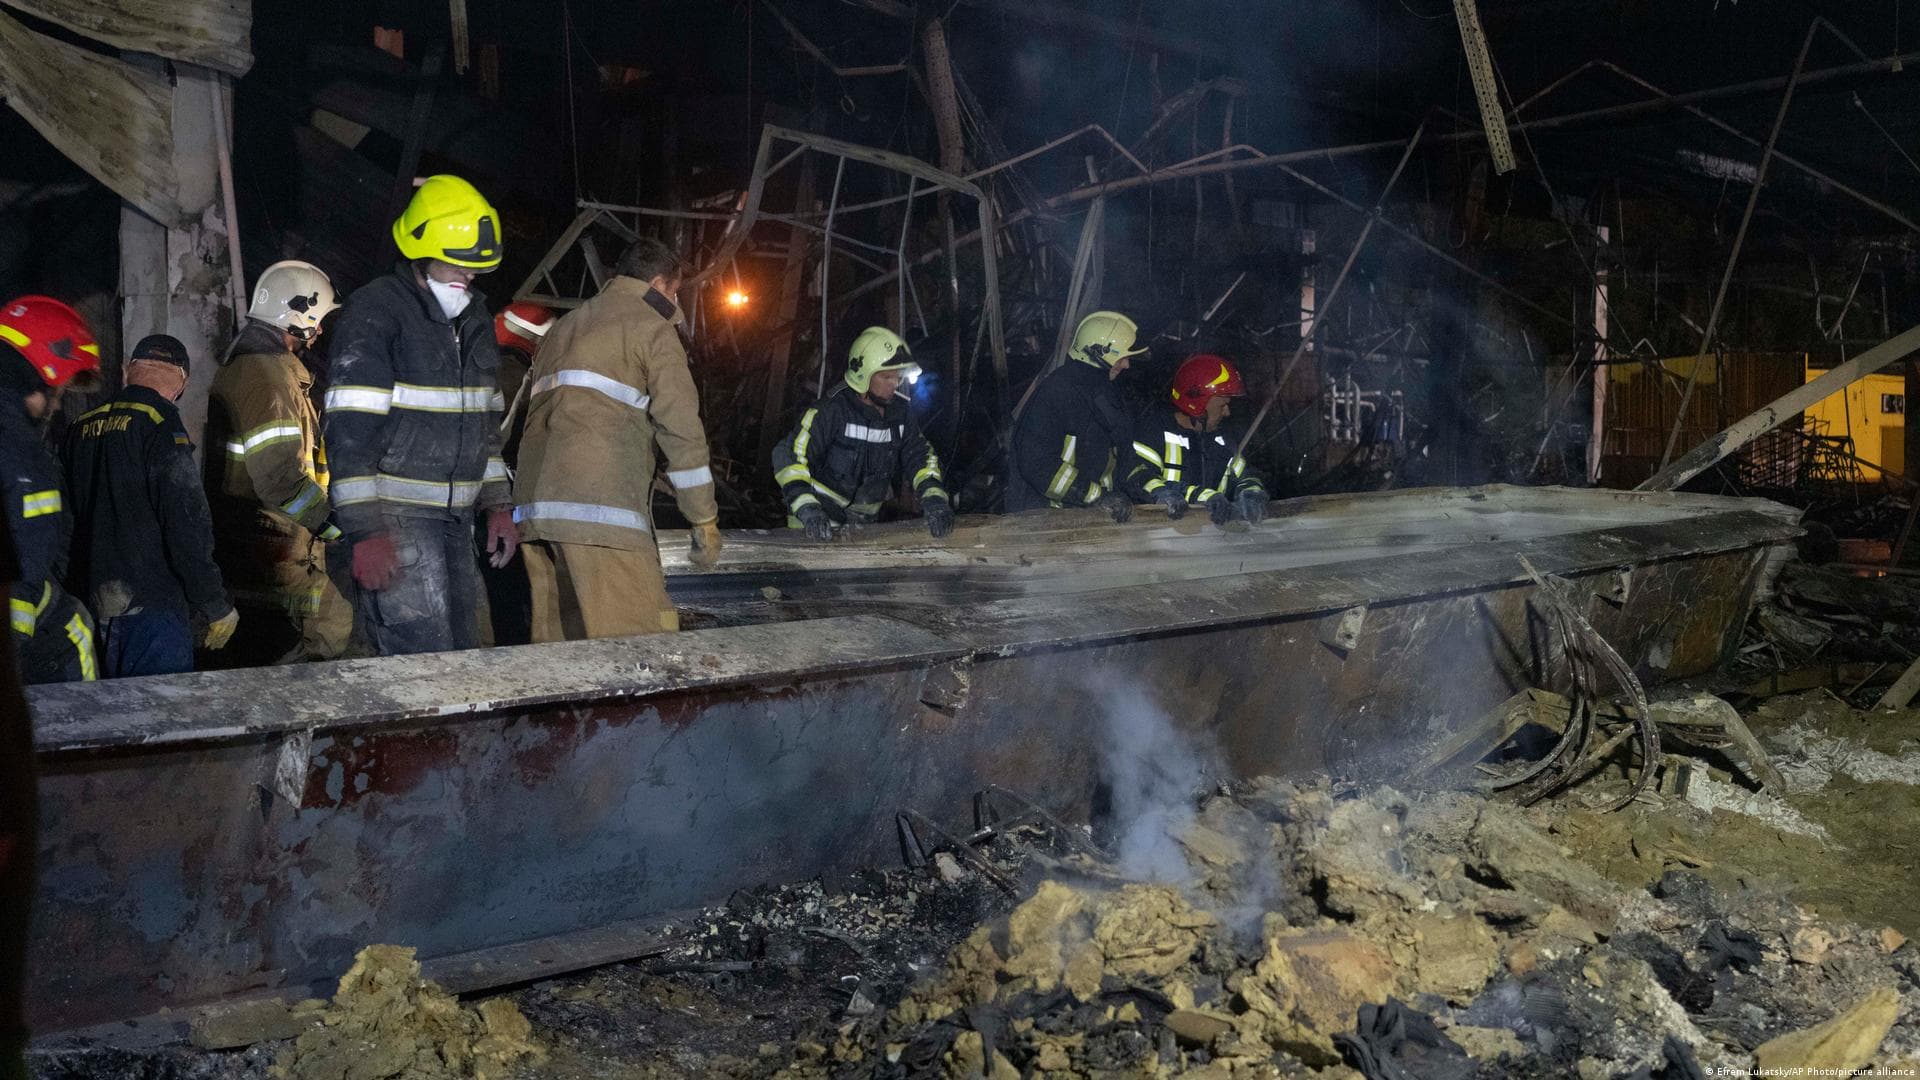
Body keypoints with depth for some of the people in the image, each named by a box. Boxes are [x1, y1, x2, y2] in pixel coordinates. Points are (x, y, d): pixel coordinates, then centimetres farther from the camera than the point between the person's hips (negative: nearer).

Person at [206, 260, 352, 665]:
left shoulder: (236, 367, 18)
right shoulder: (271, 376, -16)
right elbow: (282, 479, -23)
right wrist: (341, 528, -17)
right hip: (273, 551, -11)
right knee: (335, 626, -8)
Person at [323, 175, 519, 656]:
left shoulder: (475, 319, 14)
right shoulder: (375, 312, -10)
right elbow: (350, 428, -16)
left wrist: (497, 504, 16)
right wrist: (366, 532, -22)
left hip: (455, 516, 8)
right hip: (395, 514, -8)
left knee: (462, 651, 8)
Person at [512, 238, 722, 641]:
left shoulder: (566, 324, 28)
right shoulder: (652, 328, 5)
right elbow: (682, 429, -4)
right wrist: (705, 520, 0)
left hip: (534, 503, 8)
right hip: (601, 508, -8)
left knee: (557, 639, 7)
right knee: (639, 650, -11)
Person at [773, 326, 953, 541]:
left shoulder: (900, 412, 2)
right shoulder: (830, 411, -16)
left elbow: (920, 454, 7)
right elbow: (789, 456, -20)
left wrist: (933, 496, -13)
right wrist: (807, 508, -33)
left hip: (865, 523, 5)